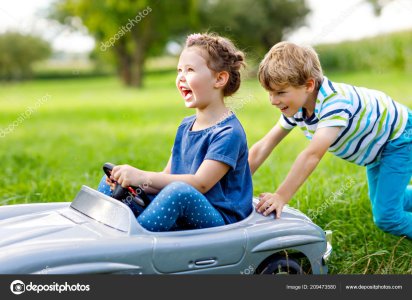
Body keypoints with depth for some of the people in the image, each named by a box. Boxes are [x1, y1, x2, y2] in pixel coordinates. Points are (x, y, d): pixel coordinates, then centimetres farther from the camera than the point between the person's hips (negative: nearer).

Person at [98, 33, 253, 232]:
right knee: (111, 184, 2)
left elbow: (200, 183, -23)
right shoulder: (185, 126, 13)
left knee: (179, 192, -40)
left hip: (218, 221, -8)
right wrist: (133, 180, -12)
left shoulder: (228, 132, -14)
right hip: (179, 221, 8)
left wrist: (143, 177, -26)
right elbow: (167, 177, 8)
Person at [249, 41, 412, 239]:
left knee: (387, 217, -14)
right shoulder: (296, 107, -16)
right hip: (376, 149, 8)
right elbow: (263, 146, -15)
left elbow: (312, 155, -49)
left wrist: (281, 197, -49)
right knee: (381, 203, 24)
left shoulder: (335, 102, -41)